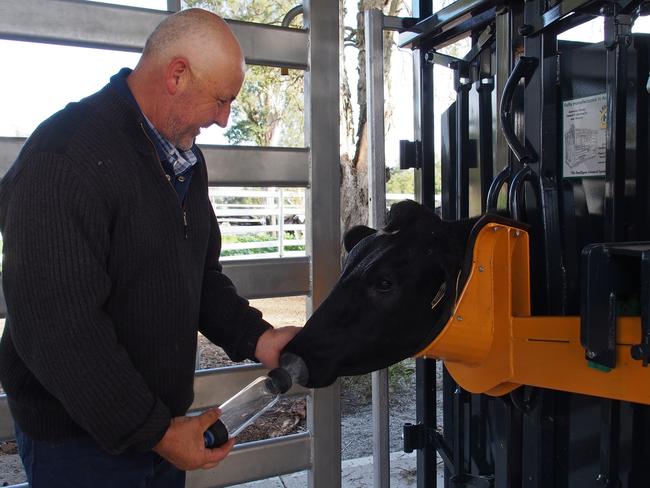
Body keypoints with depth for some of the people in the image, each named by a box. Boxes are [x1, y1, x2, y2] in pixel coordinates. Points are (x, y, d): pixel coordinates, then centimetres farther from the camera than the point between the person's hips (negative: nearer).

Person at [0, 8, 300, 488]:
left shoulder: (185, 157, 6)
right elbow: (55, 327, -25)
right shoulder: (64, 158, -22)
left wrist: (255, 337, -4)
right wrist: (154, 432, -20)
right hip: (81, 439, -7)